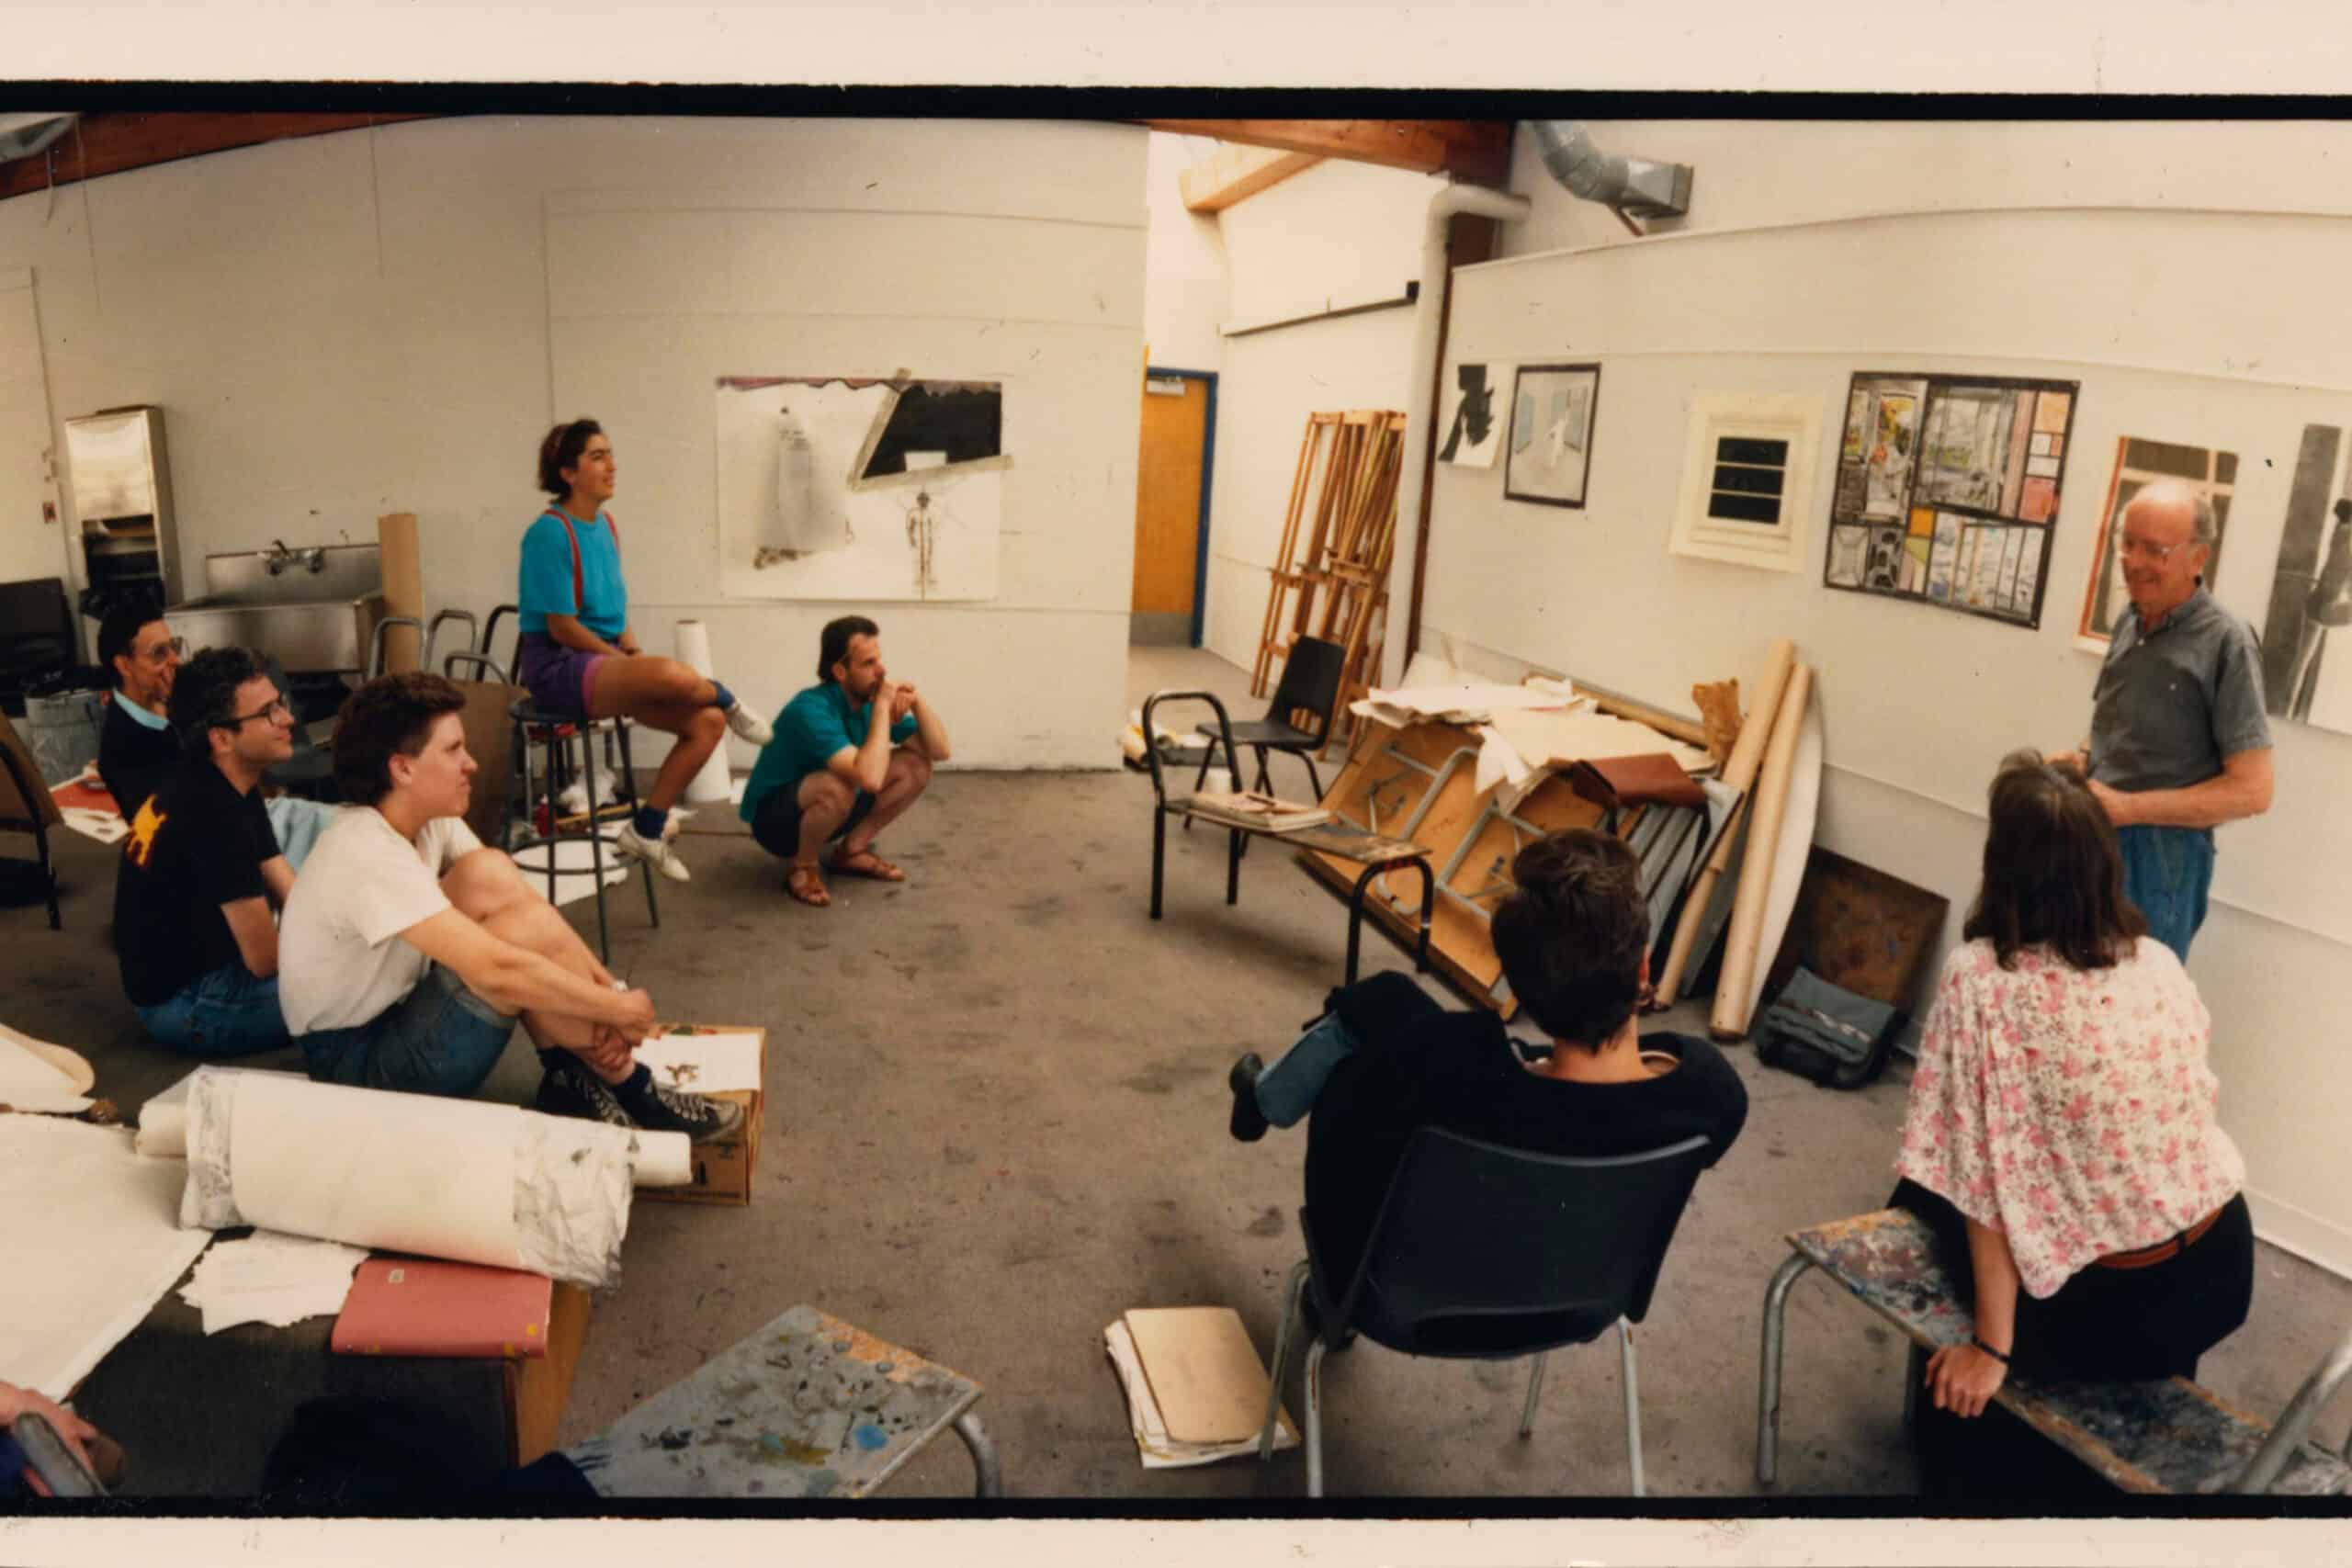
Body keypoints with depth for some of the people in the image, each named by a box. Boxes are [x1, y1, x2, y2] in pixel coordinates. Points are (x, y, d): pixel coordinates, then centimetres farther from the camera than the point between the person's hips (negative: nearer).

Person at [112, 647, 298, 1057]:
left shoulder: (226, 788, 2)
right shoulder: (215, 814, -28)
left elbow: (295, 898, 3)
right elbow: (265, 960, -24)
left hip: (198, 963, 9)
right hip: (186, 1001, -9)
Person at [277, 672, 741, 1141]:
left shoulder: (431, 820, -2)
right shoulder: (368, 854, -28)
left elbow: (522, 902, -3)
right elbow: (496, 969, -34)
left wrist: (603, 989, -17)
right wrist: (617, 1007, -24)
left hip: (398, 1011, 8)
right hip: (357, 1062, -8)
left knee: (489, 877, -11)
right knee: (528, 933, -23)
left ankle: (571, 1077, -6)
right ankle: (631, 1093, -7)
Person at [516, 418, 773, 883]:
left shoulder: (606, 525, 10)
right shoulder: (550, 532, -15)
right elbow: (561, 627, -16)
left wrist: (634, 655, -1)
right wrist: (630, 663, -13)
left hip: (607, 661, 9)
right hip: (558, 667, -9)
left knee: (708, 722, -10)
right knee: (671, 674, -36)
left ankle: (647, 829, 2)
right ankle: (729, 702, 0)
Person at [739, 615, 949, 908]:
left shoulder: (869, 699, -7)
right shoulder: (811, 710, -31)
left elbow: (939, 751, -6)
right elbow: (870, 779, -44)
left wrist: (917, 701, -22)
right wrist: (883, 708, -35)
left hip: (826, 810, 8)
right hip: (775, 819, -8)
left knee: (916, 765, -7)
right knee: (838, 785, -39)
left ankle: (853, 851, 6)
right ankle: (804, 868, -12)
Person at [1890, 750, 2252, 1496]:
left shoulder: (1979, 979, -22)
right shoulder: (2160, 964, -5)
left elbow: (1985, 1176, -20)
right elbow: (2193, 1103, 9)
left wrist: (1990, 1347, -13)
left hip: (2106, 1304, -5)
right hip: (2220, 1269, 5)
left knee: (1919, 1201, 20)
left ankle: (1984, 1443, 30)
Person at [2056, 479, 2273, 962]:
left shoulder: (2225, 643, -14)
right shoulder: (2129, 622, 7)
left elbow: (2252, 790, -15)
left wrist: (2128, 808, -19)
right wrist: (2082, 759, 0)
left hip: (2160, 858, -6)